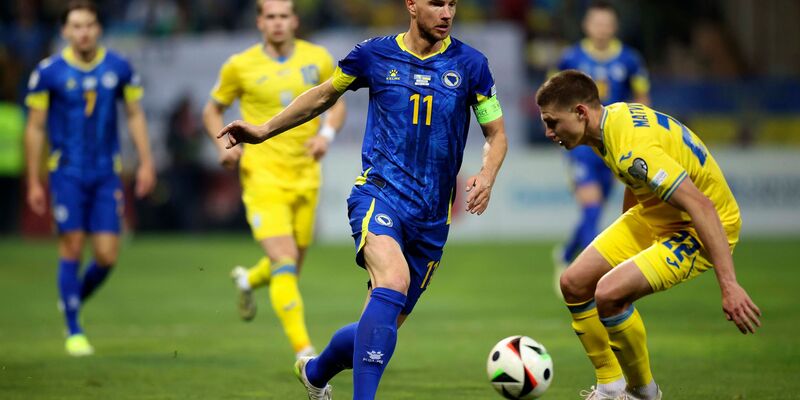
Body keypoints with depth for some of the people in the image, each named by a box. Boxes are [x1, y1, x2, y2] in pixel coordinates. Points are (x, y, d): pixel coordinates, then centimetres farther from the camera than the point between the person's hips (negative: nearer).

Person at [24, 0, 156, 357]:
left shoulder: (119, 68, 2)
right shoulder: (48, 72, -5)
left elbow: (135, 115, 12)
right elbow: (35, 128, 1)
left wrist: (146, 162, 4)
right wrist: (33, 183, 0)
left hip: (107, 174, 2)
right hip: (67, 173, -2)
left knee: (107, 255, -4)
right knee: (72, 247, -6)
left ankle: (75, 299, 26)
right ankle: (73, 330, 6)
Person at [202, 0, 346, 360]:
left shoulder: (317, 59, 3)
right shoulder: (240, 66, -3)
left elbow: (336, 103, 15)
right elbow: (213, 110, 11)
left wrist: (327, 134, -5)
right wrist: (225, 144, -7)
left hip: (305, 178, 4)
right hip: (263, 178, -4)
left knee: (293, 266, 15)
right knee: (284, 262, -19)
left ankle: (249, 279, 51)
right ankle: (304, 351, -20)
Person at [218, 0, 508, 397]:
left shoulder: (470, 64, 3)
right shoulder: (375, 54, 2)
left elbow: (496, 134, 10)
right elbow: (323, 96, 20)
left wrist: (487, 176, -10)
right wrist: (264, 130, 18)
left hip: (432, 216, 3)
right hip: (379, 192, -3)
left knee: (383, 327, 9)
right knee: (393, 282, -33)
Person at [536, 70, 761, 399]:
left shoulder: (632, 149, -32)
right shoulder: (615, 116, -2)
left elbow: (700, 206, -36)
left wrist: (729, 286, -39)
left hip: (700, 229, -10)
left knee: (609, 294, -26)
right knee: (574, 284, 2)